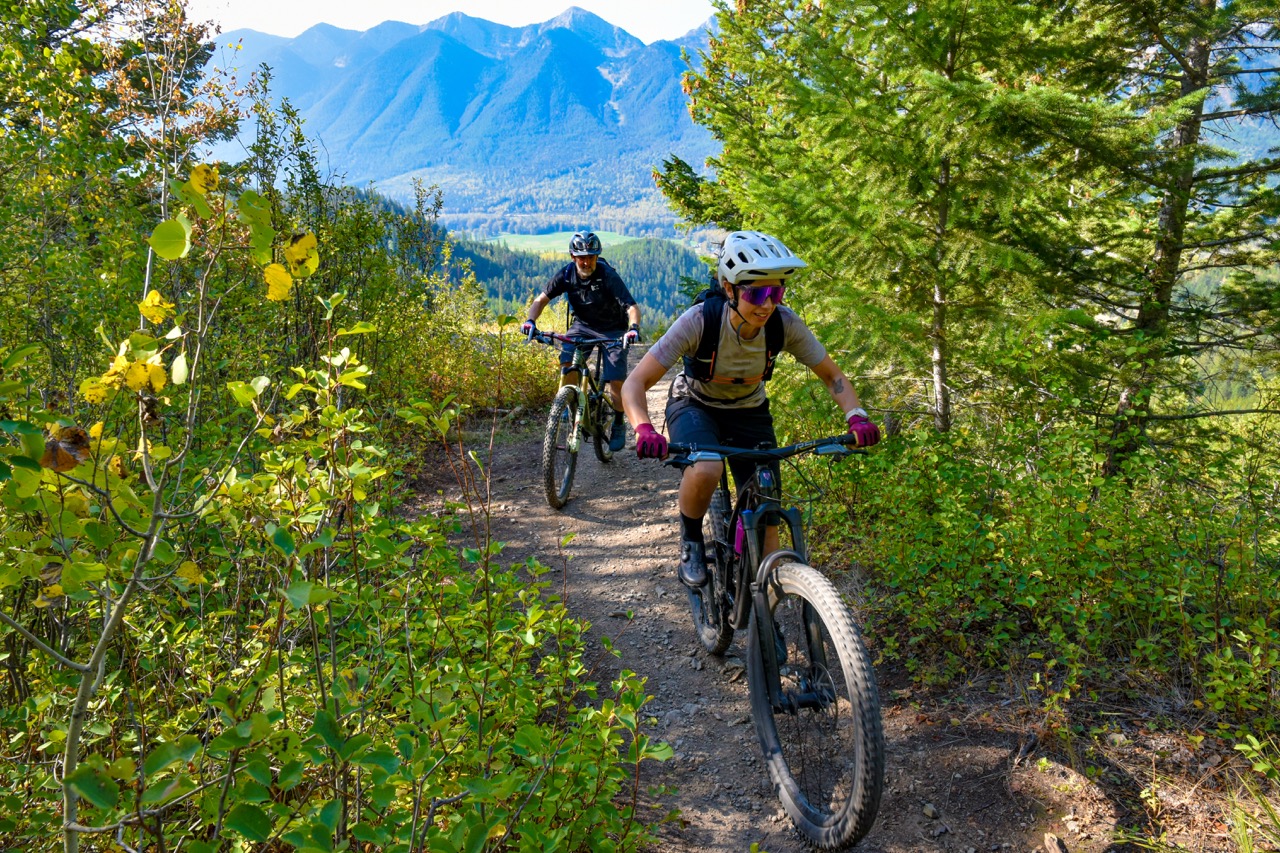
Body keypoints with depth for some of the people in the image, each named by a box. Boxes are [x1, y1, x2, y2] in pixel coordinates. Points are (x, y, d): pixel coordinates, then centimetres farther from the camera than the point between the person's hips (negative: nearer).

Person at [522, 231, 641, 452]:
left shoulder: (608, 275, -25)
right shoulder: (567, 274, -15)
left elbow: (632, 306, -32)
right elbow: (542, 299, -12)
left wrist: (634, 328, -52)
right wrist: (530, 320, -32)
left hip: (612, 329, -3)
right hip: (582, 325, 3)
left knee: (616, 381, -12)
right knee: (567, 361, -26)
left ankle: (619, 425, 11)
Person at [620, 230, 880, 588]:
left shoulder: (785, 324, -23)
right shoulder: (700, 320, -31)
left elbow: (832, 376, -11)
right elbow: (635, 384, -32)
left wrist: (857, 417, -31)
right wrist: (644, 430, -52)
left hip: (749, 413, 3)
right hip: (695, 406, -3)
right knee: (705, 471, -36)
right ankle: (691, 540, -5)